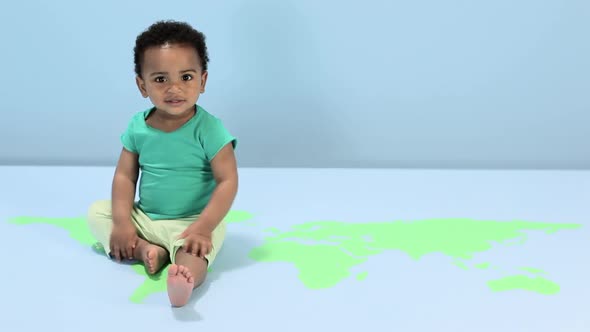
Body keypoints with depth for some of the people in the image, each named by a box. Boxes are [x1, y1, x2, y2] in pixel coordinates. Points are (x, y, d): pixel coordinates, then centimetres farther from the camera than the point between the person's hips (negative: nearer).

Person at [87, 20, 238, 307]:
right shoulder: (138, 127, -2)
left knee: (192, 249, -35)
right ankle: (146, 249, -21)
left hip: (191, 221, -6)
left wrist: (203, 228, -27)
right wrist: (122, 222, -13)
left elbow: (228, 181, -18)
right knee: (97, 211, -2)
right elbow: (125, 176, 1)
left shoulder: (209, 129, -16)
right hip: (144, 217, 6)